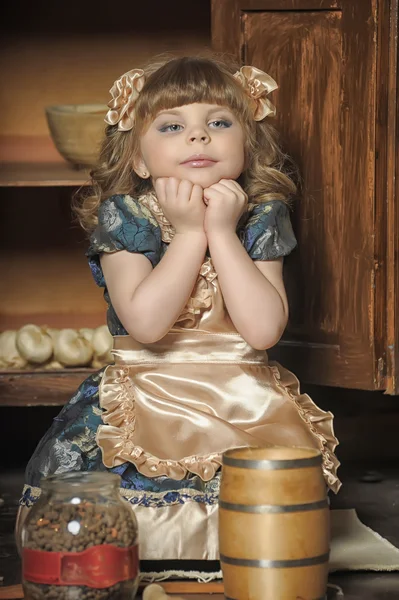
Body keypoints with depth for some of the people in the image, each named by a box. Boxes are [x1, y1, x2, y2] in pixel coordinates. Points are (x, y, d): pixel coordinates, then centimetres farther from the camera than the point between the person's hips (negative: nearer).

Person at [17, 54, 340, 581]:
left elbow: (264, 329, -15)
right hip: (146, 406, -1)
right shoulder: (123, 216, -4)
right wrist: (191, 233, -16)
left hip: (246, 407, 1)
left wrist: (222, 232, -15)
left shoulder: (260, 217, 0)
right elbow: (147, 323, -20)